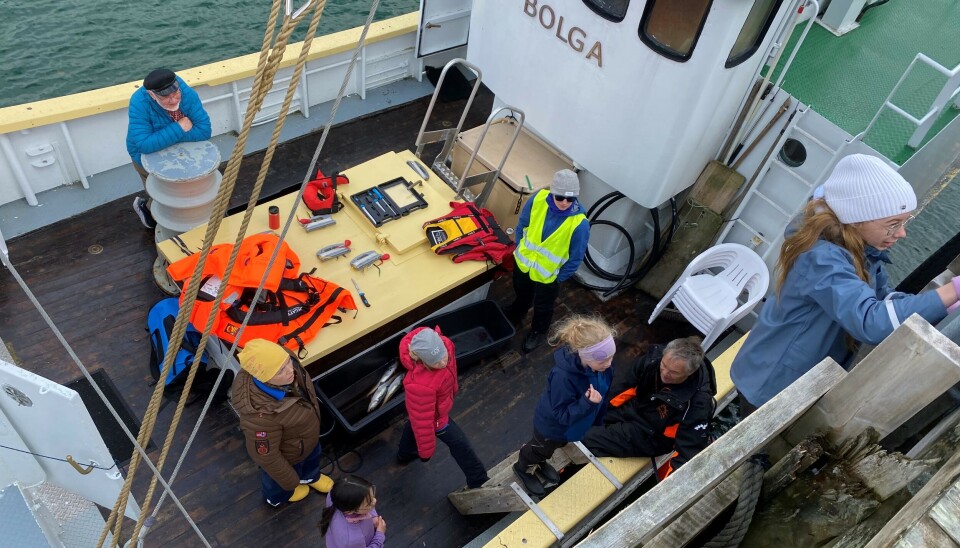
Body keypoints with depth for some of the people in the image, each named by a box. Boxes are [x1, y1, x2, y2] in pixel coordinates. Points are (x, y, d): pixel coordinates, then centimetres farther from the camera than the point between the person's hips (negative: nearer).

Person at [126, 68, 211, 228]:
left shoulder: (187, 94, -29)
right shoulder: (139, 103, -36)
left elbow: (204, 130, -31)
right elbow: (144, 145, -42)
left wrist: (166, 136, -34)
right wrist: (179, 129, -40)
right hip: (148, 156, -3)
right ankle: (145, 206, 41)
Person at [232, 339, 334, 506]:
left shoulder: (288, 365, -30)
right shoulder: (260, 414, -48)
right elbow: (266, 457, -29)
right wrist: (289, 481, -13)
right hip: (287, 456, -5)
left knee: (312, 457, 37)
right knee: (280, 482, 31)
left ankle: (310, 477, 72)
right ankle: (278, 497, 67)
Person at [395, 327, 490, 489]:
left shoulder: (445, 344, -30)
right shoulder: (420, 385, -48)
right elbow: (423, 420, -31)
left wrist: (453, 388, 11)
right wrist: (426, 450, -18)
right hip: (435, 416, -7)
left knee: (413, 423, 35)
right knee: (460, 444, 15)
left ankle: (404, 454, 67)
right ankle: (478, 482, 42)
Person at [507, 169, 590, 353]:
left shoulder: (580, 224, -34)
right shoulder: (539, 198, -25)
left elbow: (576, 258, -19)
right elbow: (522, 224, -4)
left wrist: (560, 278, -8)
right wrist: (520, 249, 5)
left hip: (548, 274, -3)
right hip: (524, 261, 4)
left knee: (542, 307, 24)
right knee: (521, 293, 34)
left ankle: (538, 332, 55)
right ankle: (515, 315, 66)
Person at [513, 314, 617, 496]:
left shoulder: (602, 362, -26)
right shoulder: (563, 376, -46)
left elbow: (605, 390, -5)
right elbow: (562, 414, -32)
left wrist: (598, 419, 9)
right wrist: (587, 403, -48)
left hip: (577, 421, 6)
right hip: (553, 424, -5)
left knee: (555, 446, 35)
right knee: (540, 449, 28)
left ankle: (539, 463, 67)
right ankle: (524, 468, 61)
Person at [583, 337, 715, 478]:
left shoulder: (698, 399, -32)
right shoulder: (654, 355, -20)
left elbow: (690, 445, -25)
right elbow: (625, 386, -5)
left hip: (649, 433, -5)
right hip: (629, 408, 5)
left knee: (588, 440, -18)